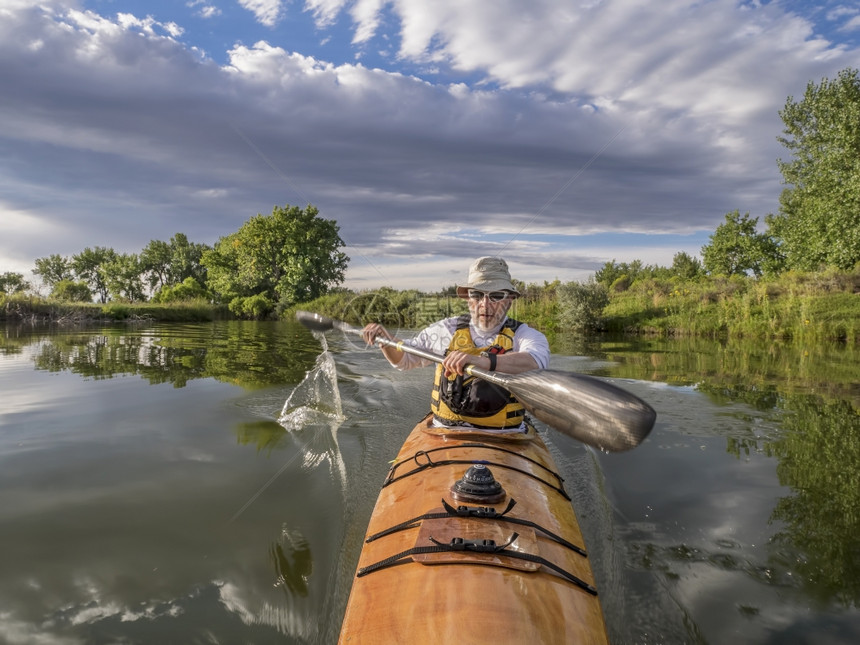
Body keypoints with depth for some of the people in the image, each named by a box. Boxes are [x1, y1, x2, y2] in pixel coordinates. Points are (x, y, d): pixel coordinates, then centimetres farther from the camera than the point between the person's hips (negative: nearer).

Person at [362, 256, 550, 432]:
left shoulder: (523, 334, 0)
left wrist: (483, 361, -40)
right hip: (444, 433, 2)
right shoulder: (448, 329, 10)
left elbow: (536, 361, -25)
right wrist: (386, 341, 3)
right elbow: (405, 359, 24)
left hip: (503, 439, -2)